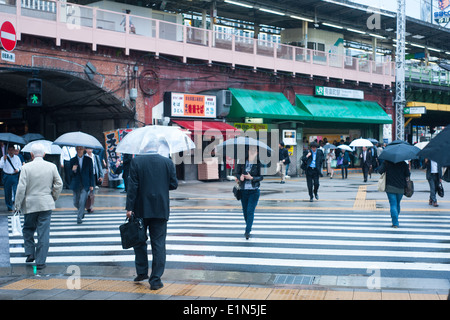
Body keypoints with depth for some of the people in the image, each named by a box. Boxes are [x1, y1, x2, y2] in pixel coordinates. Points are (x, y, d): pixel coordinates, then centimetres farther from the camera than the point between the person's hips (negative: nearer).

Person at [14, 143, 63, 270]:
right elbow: (59, 184, 2)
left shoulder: (26, 167, -9)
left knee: (28, 229, 19)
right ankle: (40, 262, 5)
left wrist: (18, 205, -1)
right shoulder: (52, 166, -1)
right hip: (46, 204, 2)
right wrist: (54, 198, 18)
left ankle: (30, 253, 11)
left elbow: (21, 188, -10)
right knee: (44, 233, 4)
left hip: (30, 204, -1)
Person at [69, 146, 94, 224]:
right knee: (76, 202, 7)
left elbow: (91, 173, 4)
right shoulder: (72, 160, 4)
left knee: (82, 201, -10)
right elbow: (70, 174, 6)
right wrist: (73, 170, -18)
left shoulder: (88, 160, 2)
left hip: (85, 185, -2)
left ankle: (79, 217, 1)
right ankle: (81, 211, 36)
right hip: (76, 184, 2)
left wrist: (91, 185, 0)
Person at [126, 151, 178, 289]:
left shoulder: (136, 161, -7)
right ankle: (155, 280, 5)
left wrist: (129, 208, -7)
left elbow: (133, 186, -10)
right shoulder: (168, 162, -3)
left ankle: (142, 272, 24)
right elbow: (174, 184, 1)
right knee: (159, 244, 4)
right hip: (161, 210, 1)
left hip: (141, 209, -1)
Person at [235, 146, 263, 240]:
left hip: (254, 190, -3)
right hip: (243, 190, 3)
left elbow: (261, 177, -5)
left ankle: (247, 231, -8)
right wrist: (240, 177, -18)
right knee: (245, 211, 13)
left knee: (250, 211, -10)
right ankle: (248, 227, 34)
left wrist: (251, 178, -21)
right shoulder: (242, 162, -1)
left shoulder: (258, 163, -7)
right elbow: (237, 173, 4)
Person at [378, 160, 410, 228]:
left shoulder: (386, 162, -6)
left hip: (390, 187, -2)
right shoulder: (403, 164, -1)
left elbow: (380, 171, -10)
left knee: (393, 205, -1)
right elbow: (408, 175, -3)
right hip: (400, 188, 2)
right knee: (397, 204, 17)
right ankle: (395, 221, 27)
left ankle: (395, 223, -10)